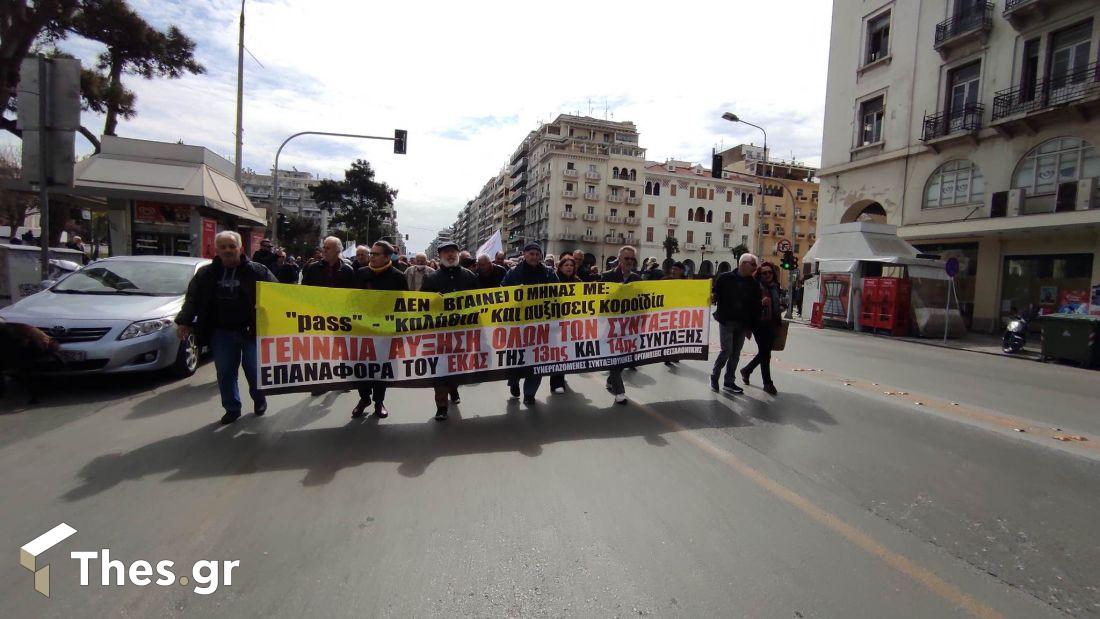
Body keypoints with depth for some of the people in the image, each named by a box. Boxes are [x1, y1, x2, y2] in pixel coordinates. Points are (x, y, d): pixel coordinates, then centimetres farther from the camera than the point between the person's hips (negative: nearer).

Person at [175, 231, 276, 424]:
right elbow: (192, 298, 11)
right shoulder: (206, 274, 7)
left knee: (254, 370, 7)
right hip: (221, 332, 3)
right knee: (225, 372, 8)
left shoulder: (257, 271, -4)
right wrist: (184, 321, 3)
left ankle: (259, 400, 31)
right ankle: (232, 408, 23)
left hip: (251, 330, -3)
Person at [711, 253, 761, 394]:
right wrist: (720, 315, -13)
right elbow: (715, 295, -2)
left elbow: (756, 307, 8)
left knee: (736, 354, 8)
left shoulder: (754, 284, 6)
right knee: (726, 351, -8)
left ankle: (729, 381, 18)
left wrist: (751, 326, 4)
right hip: (726, 322, -4)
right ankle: (714, 376, 12)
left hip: (742, 325, 4)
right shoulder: (725, 278, -4)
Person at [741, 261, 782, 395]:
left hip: (772, 324, 7)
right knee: (765, 353, -1)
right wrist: (761, 303, -29)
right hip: (760, 324, -7)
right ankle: (768, 384, 10)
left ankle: (746, 370, 37)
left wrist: (780, 309, 6)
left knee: (764, 352, 14)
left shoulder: (775, 287, 12)